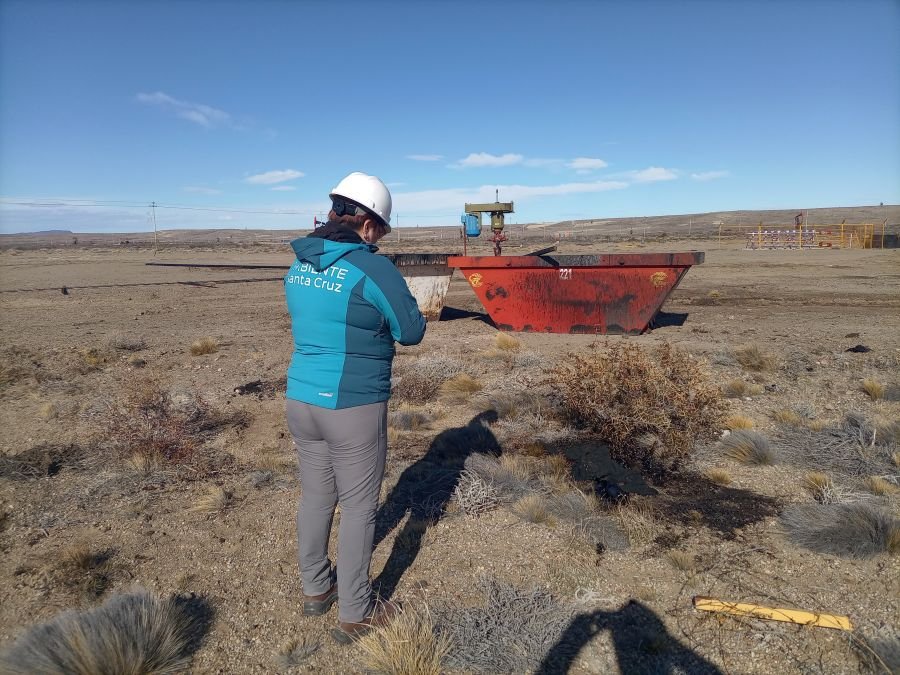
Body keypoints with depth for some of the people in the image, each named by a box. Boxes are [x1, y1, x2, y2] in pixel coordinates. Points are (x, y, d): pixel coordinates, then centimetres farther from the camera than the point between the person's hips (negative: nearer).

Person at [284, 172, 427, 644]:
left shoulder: (298, 266, 5)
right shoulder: (373, 269, -17)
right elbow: (412, 332, -8)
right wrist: (387, 311, 10)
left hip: (301, 401, 7)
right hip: (353, 409, -7)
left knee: (315, 496, 21)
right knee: (359, 508, 8)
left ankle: (315, 589, 40)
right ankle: (354, 614, 23)